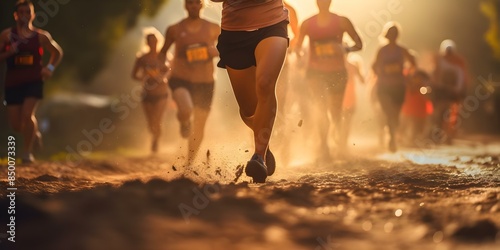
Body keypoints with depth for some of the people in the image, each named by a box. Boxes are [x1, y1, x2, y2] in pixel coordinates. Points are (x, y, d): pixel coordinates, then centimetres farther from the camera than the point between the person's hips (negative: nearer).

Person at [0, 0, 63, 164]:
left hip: (34, 81, -1)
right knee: (15, 123, 4)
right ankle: (34, 133, 38)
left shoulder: (41, 36, 2)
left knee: (27, 114, -21)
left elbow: (57, 52, 15)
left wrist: (50, 67, -1)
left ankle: (27, 152, -7)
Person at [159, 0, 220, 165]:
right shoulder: (174, 30, 2)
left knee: (199, 127, 8)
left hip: (205, 82, 2)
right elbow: (163, 52, 16)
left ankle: (189, 163, 28)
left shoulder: (213, 29, 3)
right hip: (181, 78, -2)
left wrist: (215, 51, -7)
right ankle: (184, 123, 6)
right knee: (186, 110, -33)